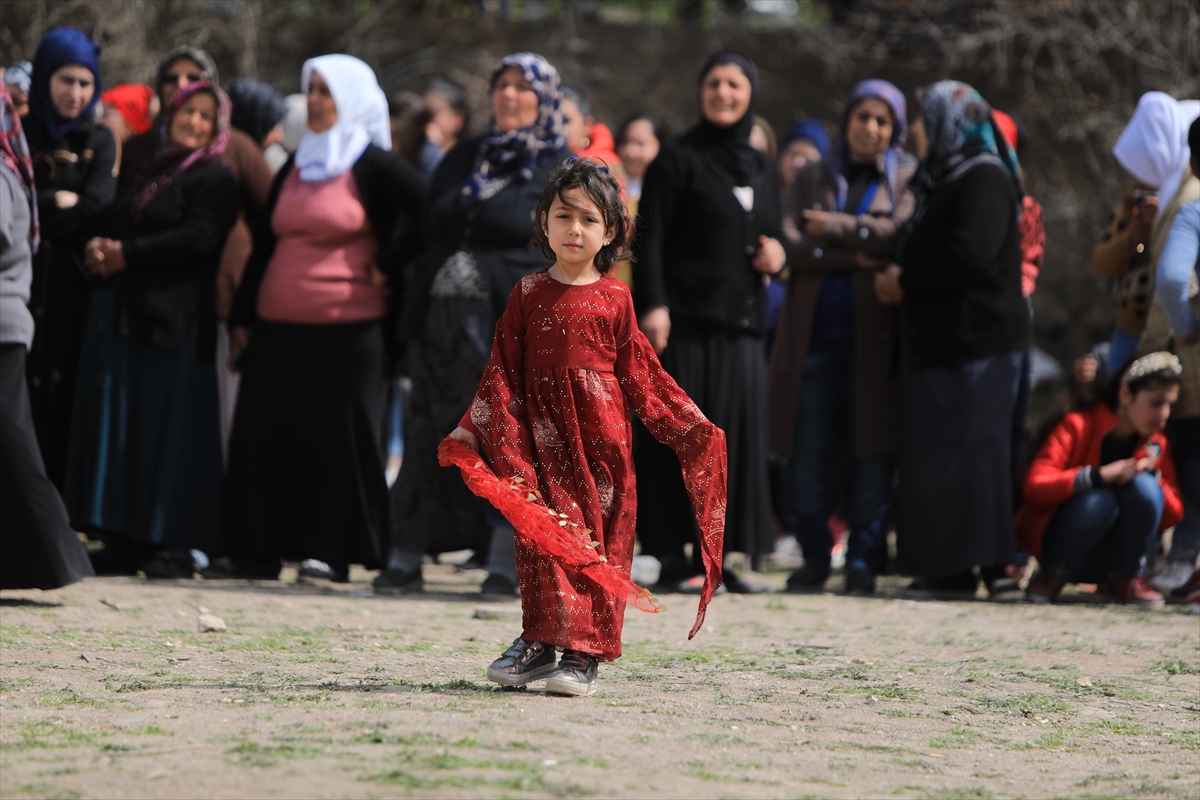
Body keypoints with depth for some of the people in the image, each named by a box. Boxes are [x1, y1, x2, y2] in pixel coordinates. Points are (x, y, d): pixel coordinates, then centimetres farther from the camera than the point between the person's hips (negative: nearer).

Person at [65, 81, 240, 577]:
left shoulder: (214, 178, -1)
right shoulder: (150, 172, 21)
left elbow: (200, 237, -15)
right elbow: (114, 224, 20)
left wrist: (128, 253, -14)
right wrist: (99, 249, -4)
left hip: (173, 318, -7)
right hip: (120, 311, 7)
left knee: (166, 426, -8)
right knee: (117, 422, 3)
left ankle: (173, 542, -5)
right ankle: (124, 540, 6)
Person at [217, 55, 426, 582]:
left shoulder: (372, 166, -3)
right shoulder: (294, 168, 18)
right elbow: (263, 246, 20)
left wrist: (389, 266, -8)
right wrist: (241, 316, 16)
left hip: (345, 330, -6)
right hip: (277, 329, 6)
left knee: (337, 435, -3)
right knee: (261, 433, 3)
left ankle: (332, 551, 2)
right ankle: (253, 550, 8)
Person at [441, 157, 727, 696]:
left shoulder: (615, 298, 4)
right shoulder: (527, 293, 5)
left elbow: (637, 373, 9)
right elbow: (504, 369, 7)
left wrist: (689, 426, 6)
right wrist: (472, 428, 1)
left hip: (601, 433, 0)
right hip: (542, 430, 0)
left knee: (599, 541, -2)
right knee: (545, 537, -3)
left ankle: (583, 652, 1)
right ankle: (538, 643, 5)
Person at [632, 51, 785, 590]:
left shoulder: (763, 171, 17)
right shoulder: (678, 160, 0)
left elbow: (773, 234, 25)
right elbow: (649, 237, -8)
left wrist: (778, 254, 0)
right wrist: (652, 304, -20)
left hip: (739, 322, 5)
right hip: (685, 319, -5)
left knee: (736, 435, 2)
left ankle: (722, 555, 7)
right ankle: (672, 553, -1)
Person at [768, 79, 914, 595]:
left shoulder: (906, 182, 10)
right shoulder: (811, 177, 16)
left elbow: (898, 236, -9)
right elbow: (790, 244, 1)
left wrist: (833, 227, -4)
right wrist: (853, 255, -10)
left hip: (875, 334, -2)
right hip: (814, 332, 2)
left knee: (872, 448, -4)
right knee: (808, 451, -2)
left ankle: (864, 560, 2)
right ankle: (813, 557, 7)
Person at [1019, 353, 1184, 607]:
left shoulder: (1157, 445, 2)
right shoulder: (1079, 425, -13)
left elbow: (1172, 516, -2)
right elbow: (1034, 485, -25)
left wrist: (1153, 478, -21)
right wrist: (1099, 474, -35)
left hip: (1114, 555, 4)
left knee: (1142, 485, -24)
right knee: (1100, 500, -36)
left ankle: (1125, 579, -9)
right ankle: (1053, 576, -11)